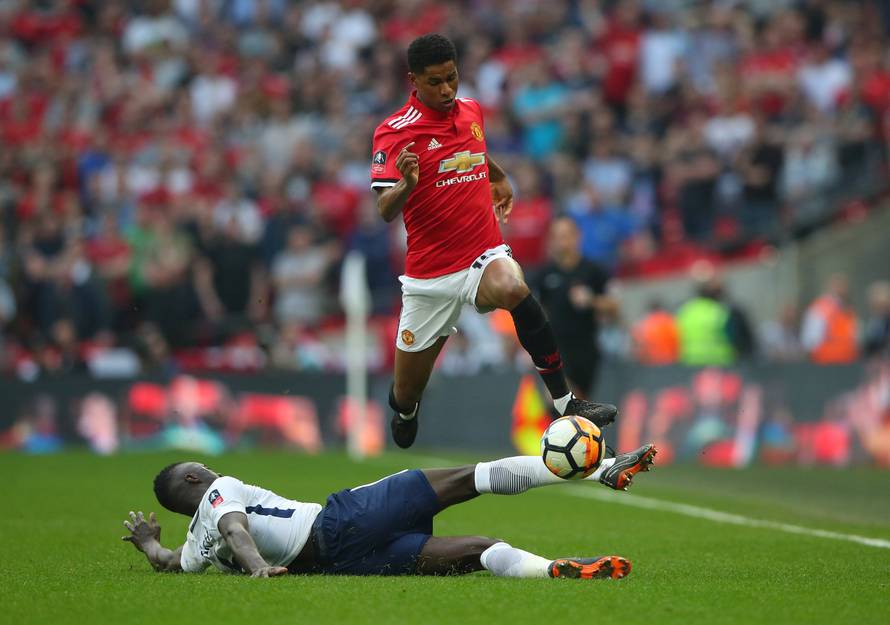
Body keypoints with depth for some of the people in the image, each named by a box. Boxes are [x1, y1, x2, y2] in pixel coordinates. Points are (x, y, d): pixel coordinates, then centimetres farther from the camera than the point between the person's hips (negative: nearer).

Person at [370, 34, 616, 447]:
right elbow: (385, 211, -20)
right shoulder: (394, 132, -12)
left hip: (484, 254, 2)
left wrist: (500, 177, 45)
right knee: (407, 395, 7)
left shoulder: (471, 110, 6)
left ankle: (566, 404, -30)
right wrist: (406, 184, -39)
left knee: (514, 290, -35)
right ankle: (405, 413, 48)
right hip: (429, 270, -2)